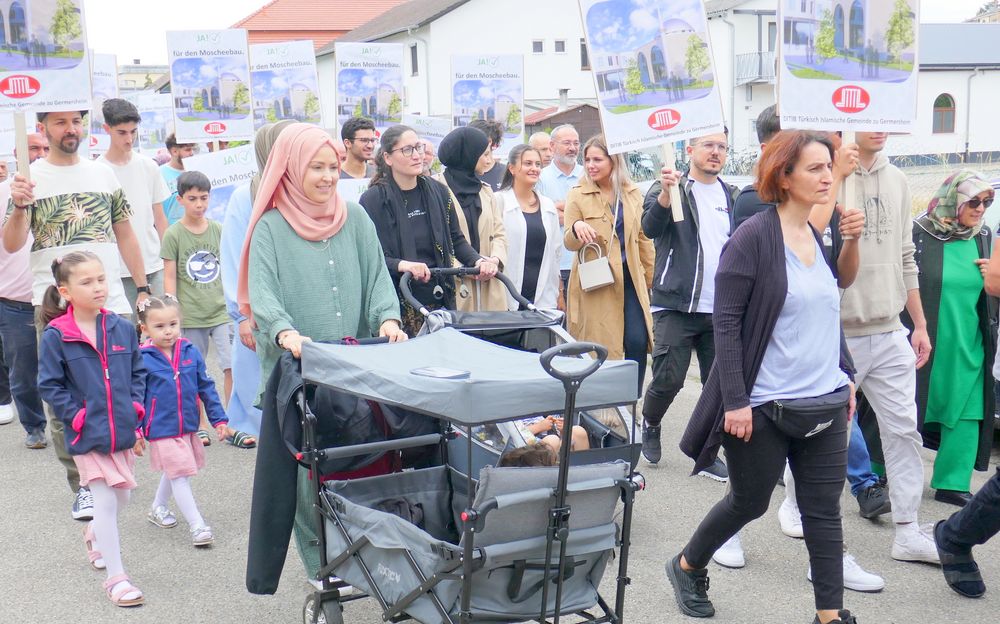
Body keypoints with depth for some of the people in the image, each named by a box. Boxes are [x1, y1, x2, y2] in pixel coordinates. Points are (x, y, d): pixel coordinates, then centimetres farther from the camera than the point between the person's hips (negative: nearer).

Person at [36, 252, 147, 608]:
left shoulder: (122, 329, 0)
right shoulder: (56, 336, -11)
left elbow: (138, 373, 9)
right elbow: (49, 386, -7)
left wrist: (136, 412, 0)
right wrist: (77, 417, -12)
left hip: (123, 430, 5)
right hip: (88, 434, -4)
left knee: (121, 496, 20)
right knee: (105, 501, -2)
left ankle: (95, 534, 51)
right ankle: (115, 577, 9)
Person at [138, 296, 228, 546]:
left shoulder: (191, 352, -2)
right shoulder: (142, 358, -13)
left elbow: (206, 387, 5)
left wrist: (218, 419, 5)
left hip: (188, 426, 5)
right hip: (162, 430, -5)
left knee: (173, 472, 23)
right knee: (179, 475, -7)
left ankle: (158, 508, 46)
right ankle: (197, 525, -1)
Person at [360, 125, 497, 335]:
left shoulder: (438, 191, 9)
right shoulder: (373, 199, -5)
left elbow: (456, 239, 16)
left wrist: (478, 261, -1)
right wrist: (402, 265, -24)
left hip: (441, 300, 4)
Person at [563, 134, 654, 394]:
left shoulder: (633, 194, 9)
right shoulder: (578, 195, 1)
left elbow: (643, 238, 16)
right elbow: (569, 243, -2)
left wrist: (650, 277, 14)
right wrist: (576, 228, -25)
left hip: (630, 278, 3)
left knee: (638, 341, -8)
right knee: (599, 349, -1)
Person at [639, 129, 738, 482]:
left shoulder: (733, 197, 14)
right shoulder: (669, 188, 0)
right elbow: (650, 228, -18)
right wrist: (665, 194, -36)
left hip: (722, 308, 5)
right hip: (677, 305, -4)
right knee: (669, 378, -7)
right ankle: (651, 425, 23)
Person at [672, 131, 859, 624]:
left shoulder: (817, 238, 8)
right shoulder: (753, 237, -13)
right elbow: (725, 322, -15)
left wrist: (846, 377, 16)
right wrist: (735, 401, -19)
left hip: (826, 402, 6)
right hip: (764, 404, -6)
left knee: (824, 509, 6)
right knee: (749, 501, 10)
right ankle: (687, 567, 35)